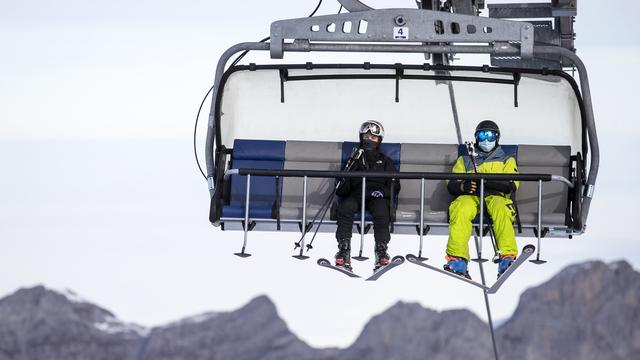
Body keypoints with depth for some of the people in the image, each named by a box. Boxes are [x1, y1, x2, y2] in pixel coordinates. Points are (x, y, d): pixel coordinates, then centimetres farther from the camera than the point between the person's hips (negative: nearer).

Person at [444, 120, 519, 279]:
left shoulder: (506, 160, 26)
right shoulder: (465, 160, 30)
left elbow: (512, 185, 5)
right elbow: (451, 185, 15)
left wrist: (487, 182, -13)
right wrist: (463, 186, -11)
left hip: (496, 196, -1)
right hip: (470, 197, 1)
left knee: (501, 210, -38)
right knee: (461, 211, -36)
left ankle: (507, 257, -50)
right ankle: (457, 259, -48)